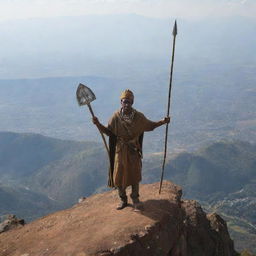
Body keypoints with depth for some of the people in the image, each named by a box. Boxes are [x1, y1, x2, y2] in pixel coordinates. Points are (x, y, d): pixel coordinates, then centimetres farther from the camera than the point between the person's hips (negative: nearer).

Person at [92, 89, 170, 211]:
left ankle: (135, 198, 28)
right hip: (120, 150, 0)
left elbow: (150, 125, 3)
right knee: (119, 176, 6)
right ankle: (123, 200, 24)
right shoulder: (116, 117, -9)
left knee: (134, 175, 10)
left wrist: (162, 122, -10)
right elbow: (109, 131, -4)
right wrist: (98, 124, -19)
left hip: (134, 151, 0)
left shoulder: (138, 116, -8)